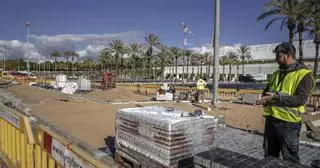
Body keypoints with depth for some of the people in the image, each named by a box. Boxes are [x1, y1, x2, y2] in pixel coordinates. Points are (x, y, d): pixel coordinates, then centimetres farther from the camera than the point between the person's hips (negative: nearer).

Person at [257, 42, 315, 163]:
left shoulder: (304, 74, -8)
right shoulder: (277, 74, 15)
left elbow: (301, 99, -19)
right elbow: (266, 92, 18)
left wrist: (277, 97, -26)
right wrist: (266, 99, -4)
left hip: (288, 122, -7)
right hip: (271, 119, 7)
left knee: (290, 159, 6)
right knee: (269, 155, 18)